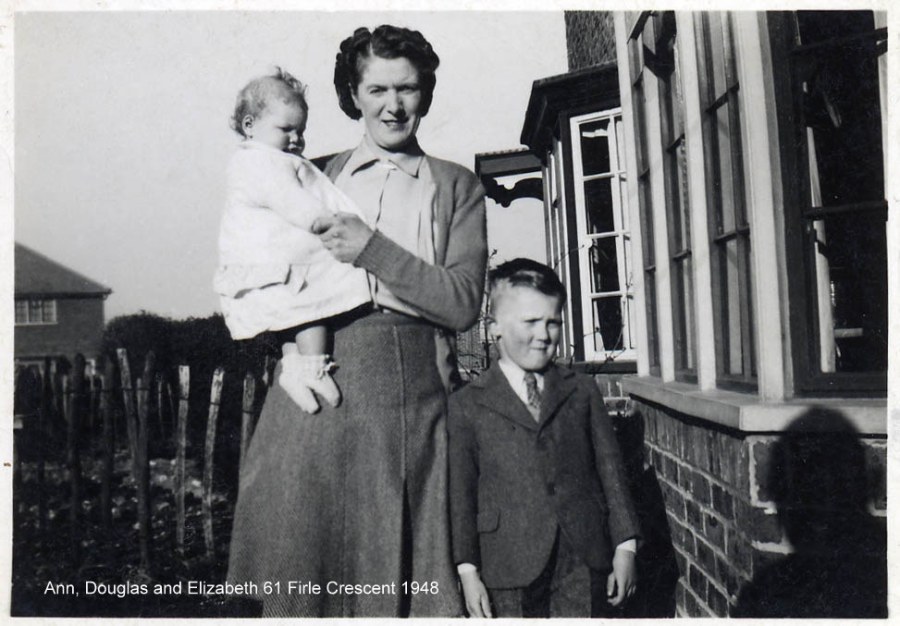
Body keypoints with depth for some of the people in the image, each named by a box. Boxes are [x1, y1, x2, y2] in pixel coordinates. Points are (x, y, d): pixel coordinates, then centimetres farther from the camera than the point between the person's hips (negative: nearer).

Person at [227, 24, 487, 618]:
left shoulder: (456, 185, 11)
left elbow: (464, 304, 0)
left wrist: (372, 248, -8)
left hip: (416, 383, -1)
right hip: (316, 374, 1)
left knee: (411, 574, 1)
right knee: (304, 559, 1)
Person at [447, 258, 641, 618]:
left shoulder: (582, 392, 7)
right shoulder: (466, 406, 0)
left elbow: (610, 469, 9)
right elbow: (461, 492, 0)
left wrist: (625, 547, 6)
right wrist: (468, 571, -2)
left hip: (583, 562, 2)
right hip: (509, 570, -1)